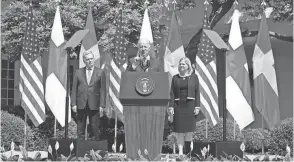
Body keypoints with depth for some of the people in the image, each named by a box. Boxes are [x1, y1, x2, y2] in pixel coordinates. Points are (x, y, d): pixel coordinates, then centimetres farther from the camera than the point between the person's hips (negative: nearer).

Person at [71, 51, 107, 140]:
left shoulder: (100, 72, 4)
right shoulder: (78, 72, 9)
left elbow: (103, 90, 1)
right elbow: (74, 89, 8)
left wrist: (102, 105, -6)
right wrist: (73, 104, 0)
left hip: (94, 105, -1)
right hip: (81, 104, 2)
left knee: (95, 128, -1)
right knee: (80, 128, 4)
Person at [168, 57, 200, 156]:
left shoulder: (194, 77, 6)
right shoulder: (175, 78, 9)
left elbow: (197, 92, 3)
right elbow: (172, 93, 5)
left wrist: (197, 107, -5)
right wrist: (171, 107, -3)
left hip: (190, 105, -1)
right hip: (178, 105, 1)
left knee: (189, 129, 2)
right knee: (179, 129, 0)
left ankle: (188, 151, 11)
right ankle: (180, 150, 3)